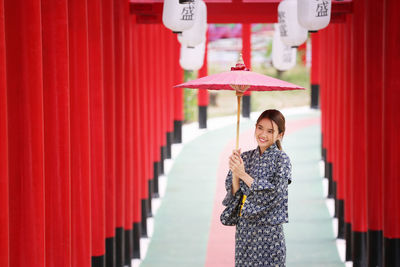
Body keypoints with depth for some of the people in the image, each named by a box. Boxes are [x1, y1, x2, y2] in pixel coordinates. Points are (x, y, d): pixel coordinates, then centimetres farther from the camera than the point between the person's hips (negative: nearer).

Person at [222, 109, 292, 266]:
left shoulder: (281, 159, -6)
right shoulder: (246, 157, 8)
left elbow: (275, 194, -16)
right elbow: (234, 194, 5)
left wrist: (244, 175, -16)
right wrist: (235, 172, -13)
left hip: (268, 231, -4)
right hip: (243, 229, 5)